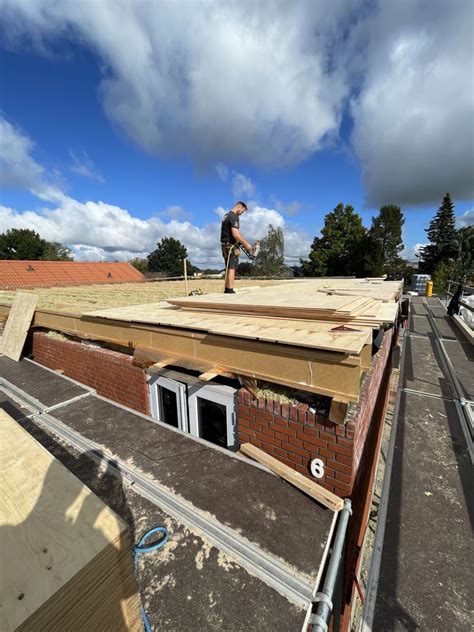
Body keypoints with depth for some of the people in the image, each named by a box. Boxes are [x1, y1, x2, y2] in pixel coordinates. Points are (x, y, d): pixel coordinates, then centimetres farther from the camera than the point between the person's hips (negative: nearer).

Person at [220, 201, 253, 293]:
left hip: (225, 245, 10)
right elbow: (235, 234, -22)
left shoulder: (226, 215, 19)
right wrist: (246, 244, -17)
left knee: (228, 268, 12)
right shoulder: (234, 217, -11)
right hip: (231, 246, -10)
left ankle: (227, 289, 15)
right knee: (232, 268, -10)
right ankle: (230, 290, -13)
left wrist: (244, 242, 20)